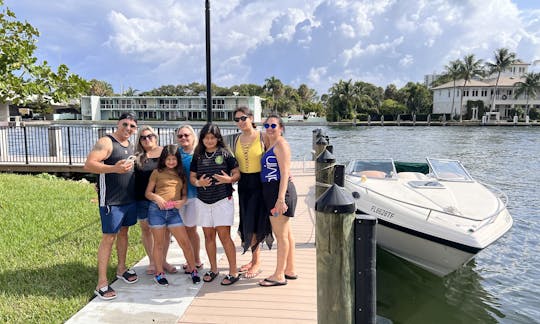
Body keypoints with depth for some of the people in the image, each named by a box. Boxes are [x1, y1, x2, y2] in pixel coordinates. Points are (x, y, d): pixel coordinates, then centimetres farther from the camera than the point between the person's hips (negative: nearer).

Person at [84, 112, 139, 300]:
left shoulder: (129, 145, 13)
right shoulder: (106, 142, -12)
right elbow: (88, 165, -21)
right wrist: (114, 168, -30)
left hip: (130, 198, 8)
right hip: (111, 200, -8)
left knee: (123, 232, 17)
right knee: (109, 237, -5)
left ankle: (121, 268, 33)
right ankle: (102, 283, 3)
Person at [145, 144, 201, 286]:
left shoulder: (181, 174, 13)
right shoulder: (157, 172, 5)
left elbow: (185, 194, 15)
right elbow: (148, 193, 7)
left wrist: (182, 201, -7)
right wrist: (157, 198, -13)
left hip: (173, 212, 2)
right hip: (156, 210, -2)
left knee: (185, 242, 0)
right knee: (159, 243, 8)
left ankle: (193, 270, 15)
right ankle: (159, 273, 21)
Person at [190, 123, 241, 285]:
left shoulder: (225, 153, -3)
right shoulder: (198, 156, 7)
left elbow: (237, 173, -1)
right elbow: (192, 177, 9)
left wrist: (229, 179, -22)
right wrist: (198, 183, -12)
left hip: (223, 199, -4)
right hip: (203, 201, 4)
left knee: (224, 235, -6)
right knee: (208, 236, 11)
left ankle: (233, 271, 4)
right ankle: (213, 269, 26)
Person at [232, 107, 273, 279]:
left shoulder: (262, 137, -8)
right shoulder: (237, 140, 9)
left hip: (259, 182, -6)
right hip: (244, 184, 6)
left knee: (254, 223, -3)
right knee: (247, 223, 11)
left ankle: (257, 262, 12)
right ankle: (254, 258, 27)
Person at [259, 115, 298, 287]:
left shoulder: (281, 144, -11)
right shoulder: (271, 145, 18)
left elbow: (285, 173, -18)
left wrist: (280, 198, -25)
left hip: (280, 191, -10)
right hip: (272, 192, 10)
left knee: (281, 235, -3)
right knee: (286, 233, 15)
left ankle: (279, 275, 6)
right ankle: (290, 270, 25)